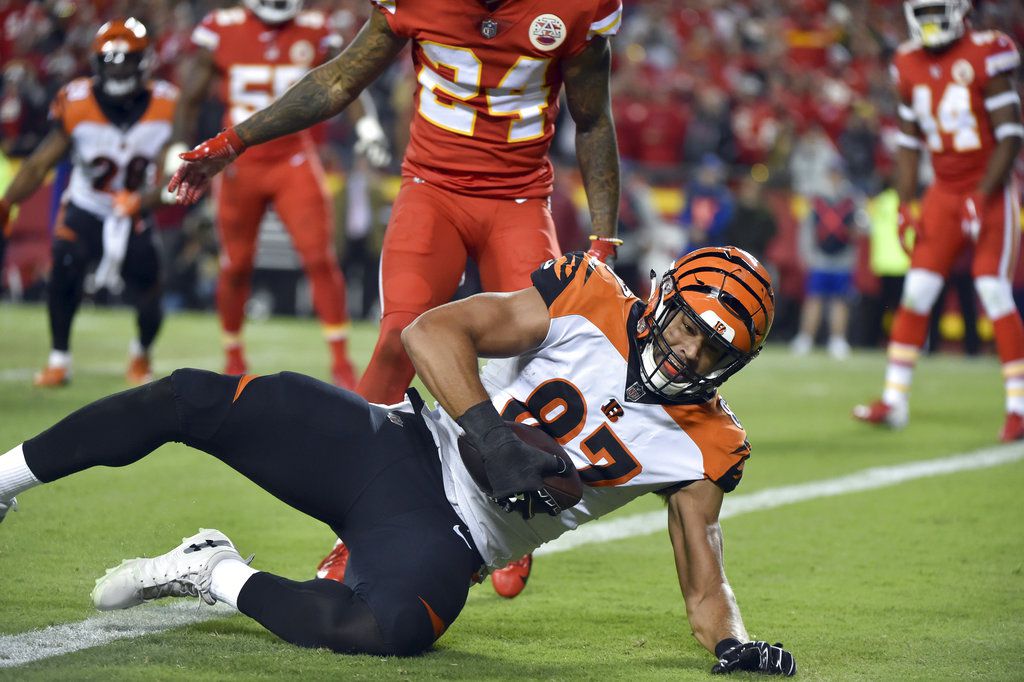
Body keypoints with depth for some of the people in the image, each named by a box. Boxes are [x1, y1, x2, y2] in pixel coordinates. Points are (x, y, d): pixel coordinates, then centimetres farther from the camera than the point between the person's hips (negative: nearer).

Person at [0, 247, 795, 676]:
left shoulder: (699, 446, 0)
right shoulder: (592, 302, -6)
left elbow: (703, 584, 3)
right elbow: (431, 332, -12)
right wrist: (493, 437, -25)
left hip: (447, 537, 0)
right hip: (395, 445, 0)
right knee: (195, 400, -15)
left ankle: (218, 575, -10)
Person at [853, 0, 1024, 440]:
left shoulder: (985, 57, -13)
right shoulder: (910, 66, 5)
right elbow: (909, 143, 12)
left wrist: (982, 198, -19)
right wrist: (905, 205, 4)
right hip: (944, 193, 5)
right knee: (916, 292, 0)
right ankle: (894, 401, 5)